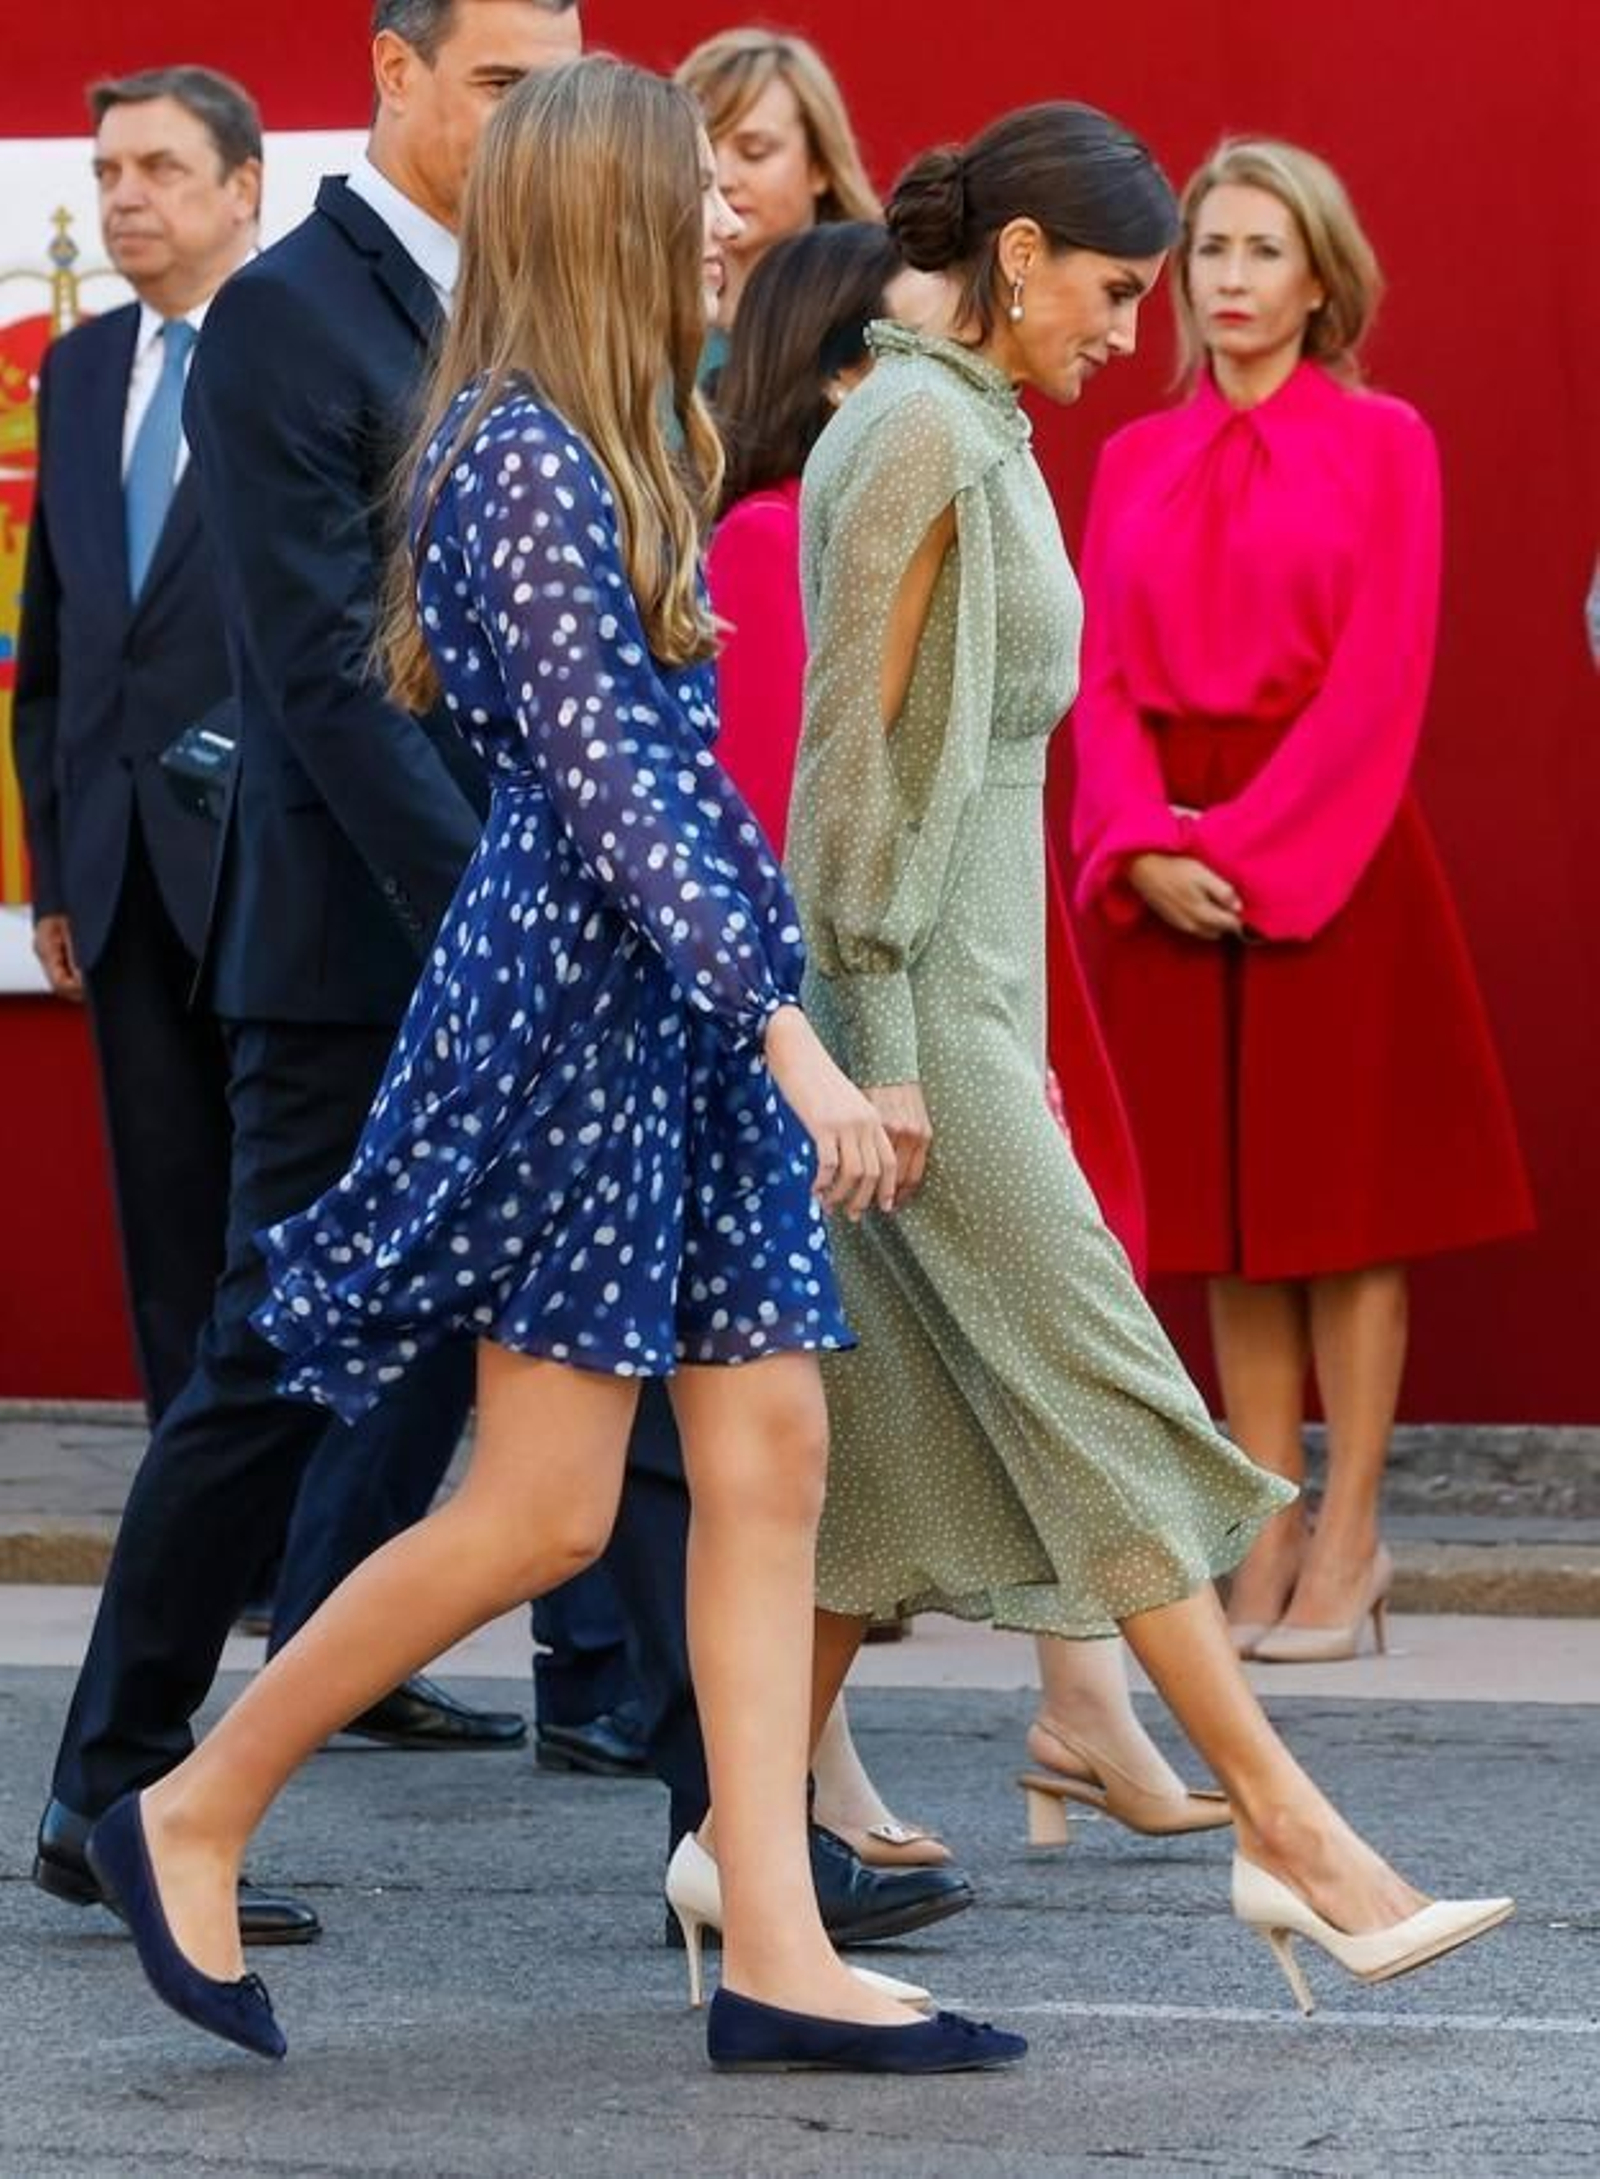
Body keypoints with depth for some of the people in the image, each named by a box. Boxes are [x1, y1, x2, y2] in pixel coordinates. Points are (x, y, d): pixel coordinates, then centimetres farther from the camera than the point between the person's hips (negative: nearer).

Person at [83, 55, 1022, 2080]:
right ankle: (192, 1815, 9)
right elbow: (598, 777, -20)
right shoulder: (530, 455, -14)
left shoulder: (618, 439, 15)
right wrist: (785, 1030, -24)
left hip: (670, 997, 9)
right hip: (572, 996, -9)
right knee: (544, 1508, -5)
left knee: (771, 1455, 3)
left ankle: (776, 1953, 3)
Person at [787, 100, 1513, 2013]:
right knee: (1095, 1393, -9)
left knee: (894, 1430, 9)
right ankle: (1286, 1833, -8)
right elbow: (856, 749, -17)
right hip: (917, 986, -10)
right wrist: (880, 1047, -18)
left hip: (956, 981, 10)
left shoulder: (959, 428, 15)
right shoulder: (927, 437, -14)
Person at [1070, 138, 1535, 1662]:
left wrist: (1250, 845, -15)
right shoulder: (1135, 462, 11)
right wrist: (1145, 841, -10)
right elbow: (1102, 680, 6)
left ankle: (1349, 1538, 3)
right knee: (1229, 1208, 5)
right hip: (1175, 880, 4)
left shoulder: (1383, 444, -1)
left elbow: (1377, 683, -9)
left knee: (1346, 1193, -1)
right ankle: (1268, 1537, 9)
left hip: (1334, 857, -4)